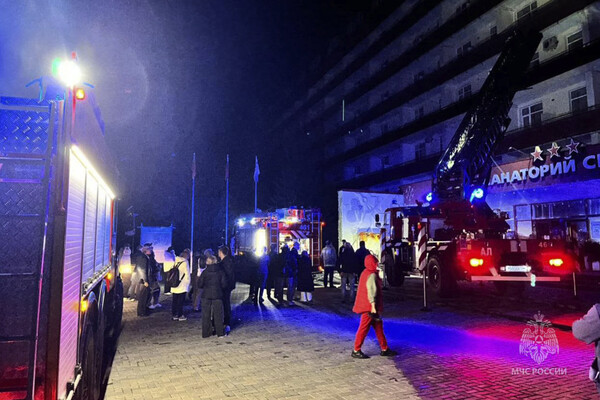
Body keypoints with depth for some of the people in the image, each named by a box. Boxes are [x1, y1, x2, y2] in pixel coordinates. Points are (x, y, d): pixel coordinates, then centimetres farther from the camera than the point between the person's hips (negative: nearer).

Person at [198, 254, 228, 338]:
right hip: (217, 295, 0)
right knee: (218, 314, 8)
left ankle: (206, 333, 12)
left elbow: (199, 284, -2)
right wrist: (223, 292, 14)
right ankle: (220, 333, 10)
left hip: (206, 295, 0)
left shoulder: (205, 272, -3)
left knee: (206, 315, 9)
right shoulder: (221, 271, -2)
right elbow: (224, 284, -4)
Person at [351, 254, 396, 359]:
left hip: (366, 305, 10)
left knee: (378, 326, 14)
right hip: (369, 306, -10)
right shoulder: (372, 275, -17)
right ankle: (356, 351, 5)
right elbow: (371, 292, -22)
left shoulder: (365, 273, 14)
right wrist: (373, 306, -23)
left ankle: (384, 349, 22)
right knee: (364, 328, -3)